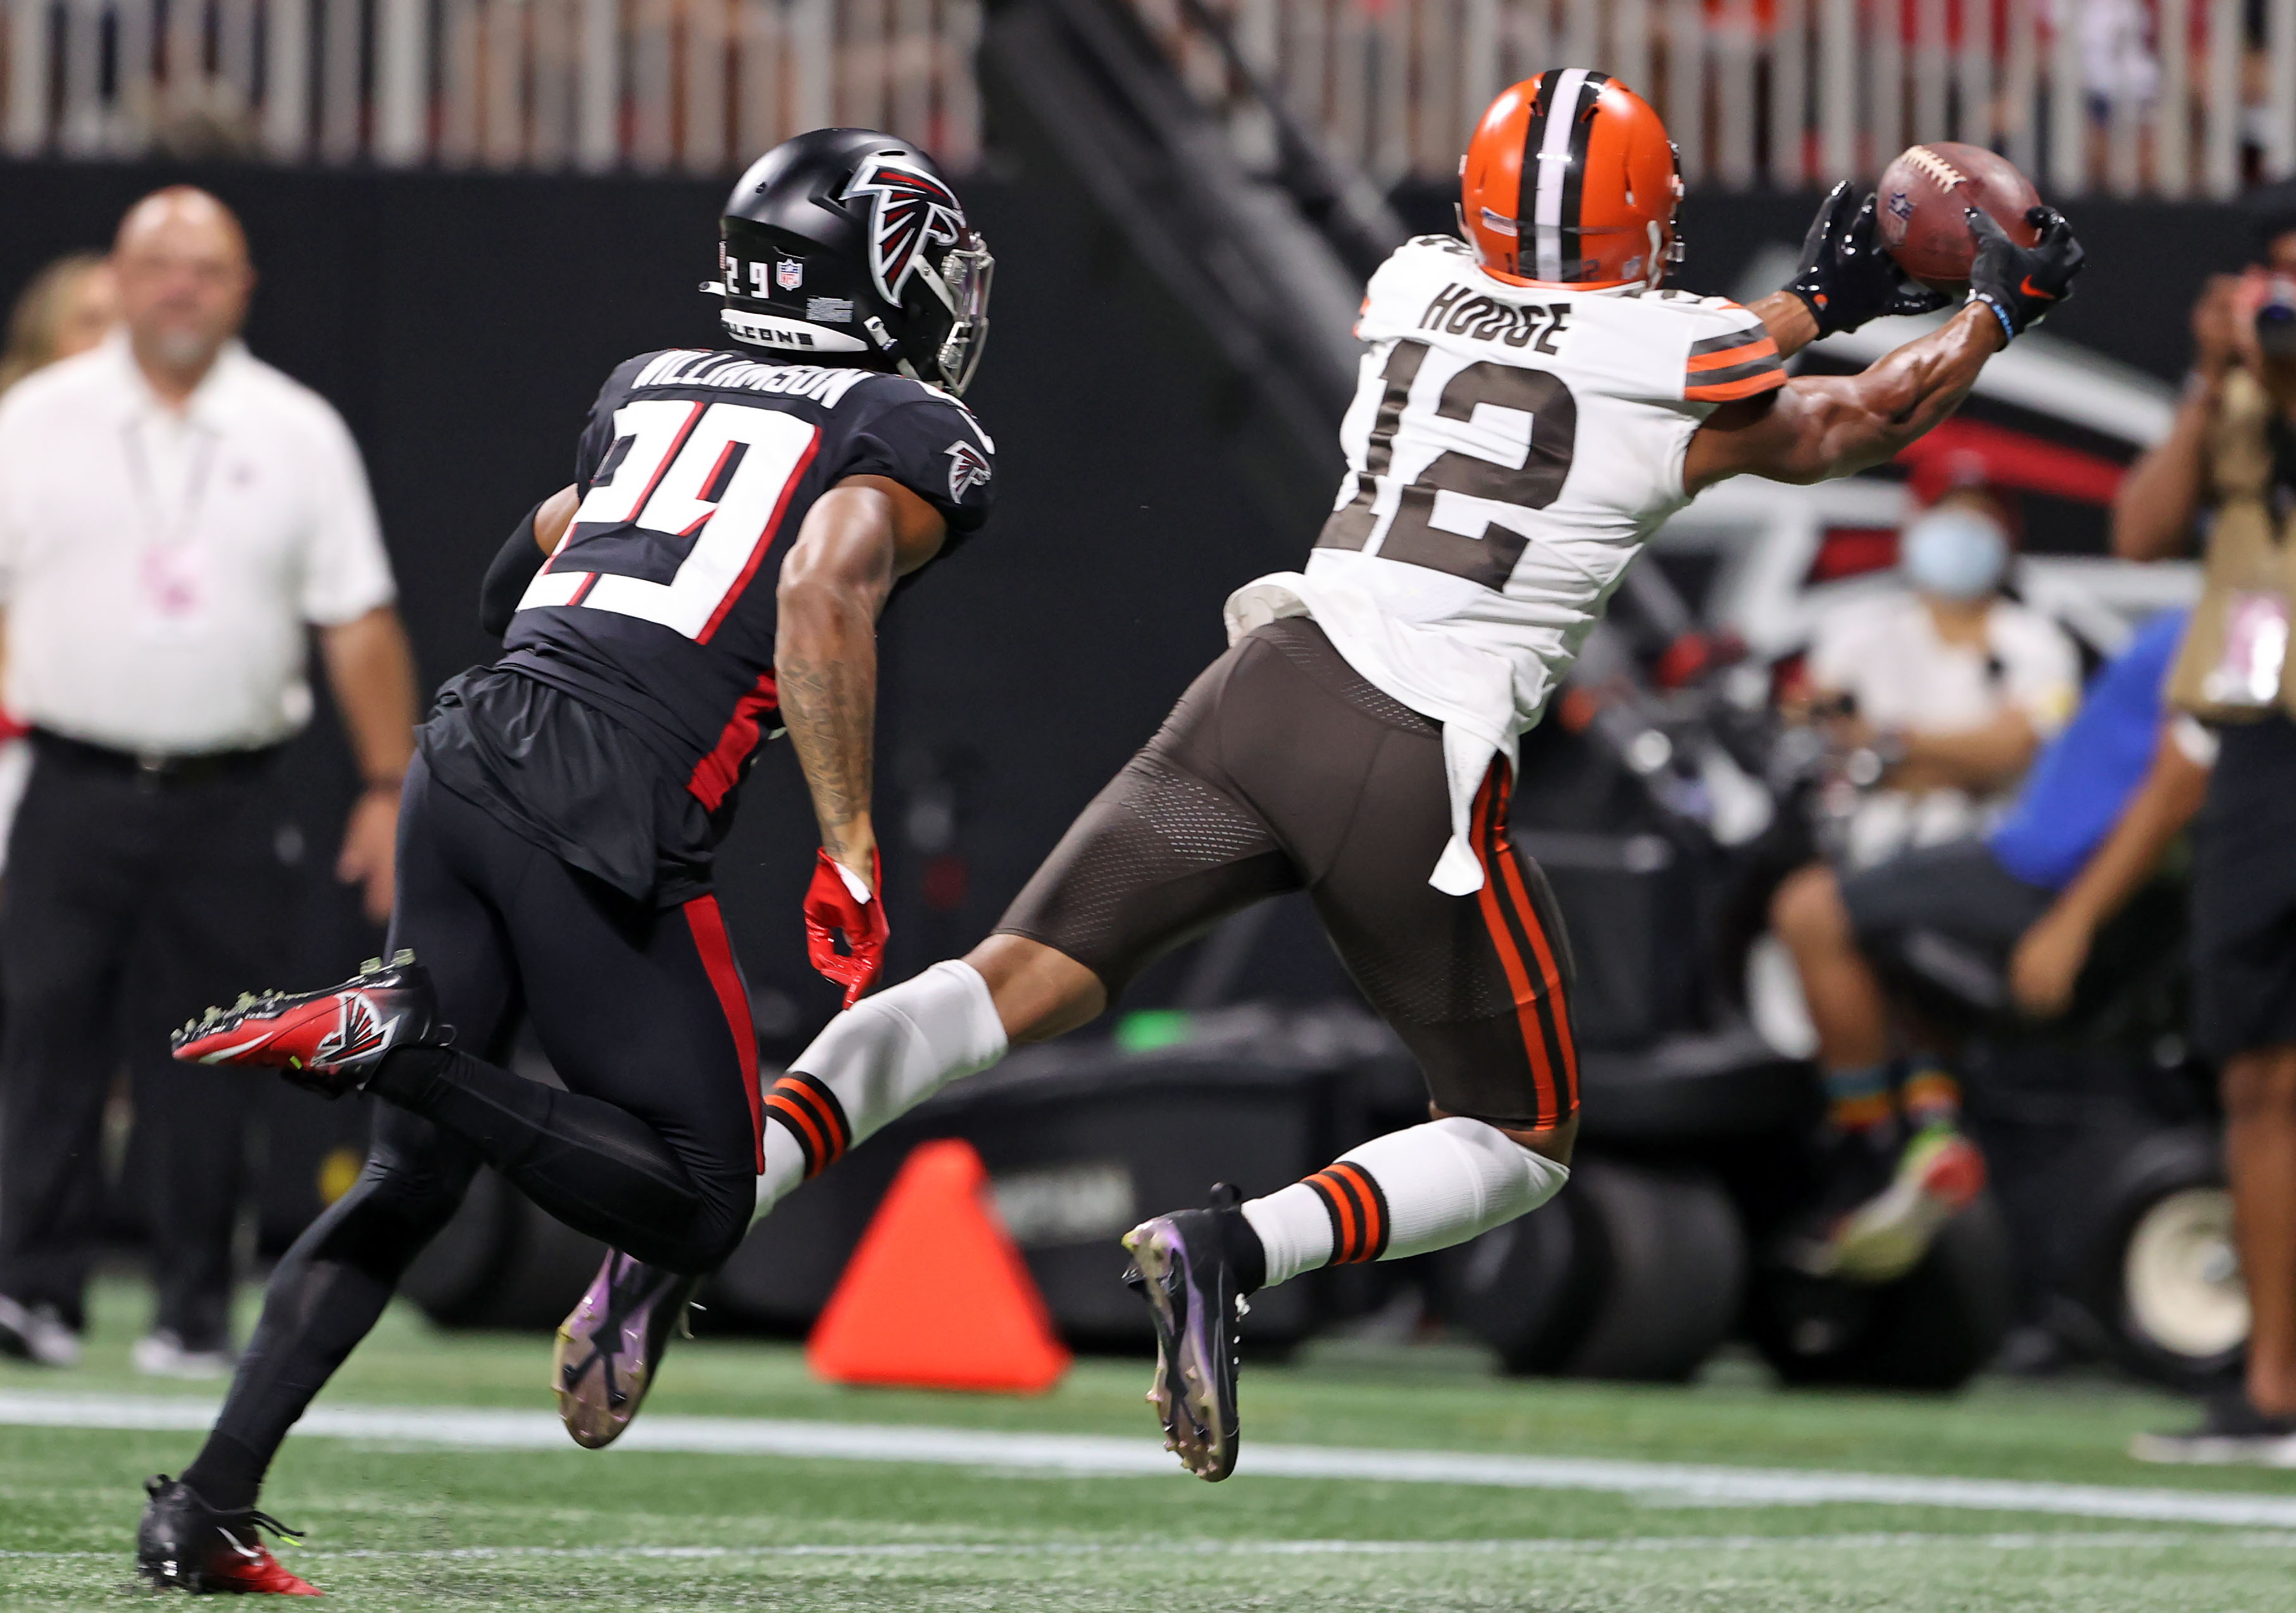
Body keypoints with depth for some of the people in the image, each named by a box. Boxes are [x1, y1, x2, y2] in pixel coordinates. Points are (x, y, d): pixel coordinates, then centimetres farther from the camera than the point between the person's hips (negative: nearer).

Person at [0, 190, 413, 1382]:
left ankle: (197, 1310, 8)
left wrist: (389, 789, 2)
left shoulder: (298, 433, 7)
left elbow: (359, 622, 7)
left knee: (204, 1059, 2)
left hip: (226, 796, 0)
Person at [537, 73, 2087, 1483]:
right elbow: (1862, 423, 24)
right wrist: (1998, 310, 41)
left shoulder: (1418, 288, 14)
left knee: (1017, 981, 4)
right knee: (1522, 1146, 12)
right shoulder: (1693, 370, 3)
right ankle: (1231, 1249, -15)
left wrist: (1810, 303, 40)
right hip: (1420, 771, -4)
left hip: (1273, 686, 4)